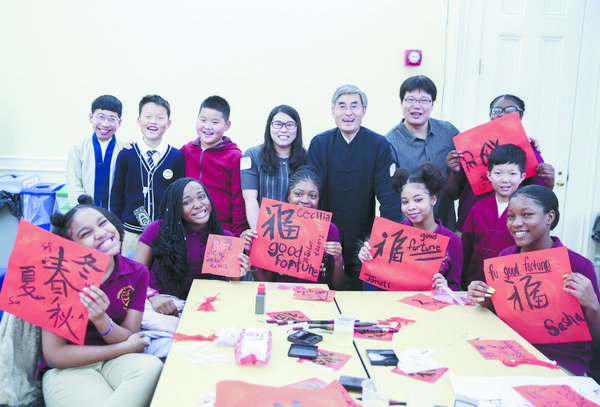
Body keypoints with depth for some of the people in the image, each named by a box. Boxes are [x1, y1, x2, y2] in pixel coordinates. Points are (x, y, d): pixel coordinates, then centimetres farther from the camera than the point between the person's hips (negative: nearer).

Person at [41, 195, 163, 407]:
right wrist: (126, 347, -12)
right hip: (68, 369, -4)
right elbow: (53, 354, -13)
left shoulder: (137, 273, -4)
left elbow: (129, 338, -3)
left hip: (115, 362, 4)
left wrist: (101, 320, -26)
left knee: (152, 366, -30)